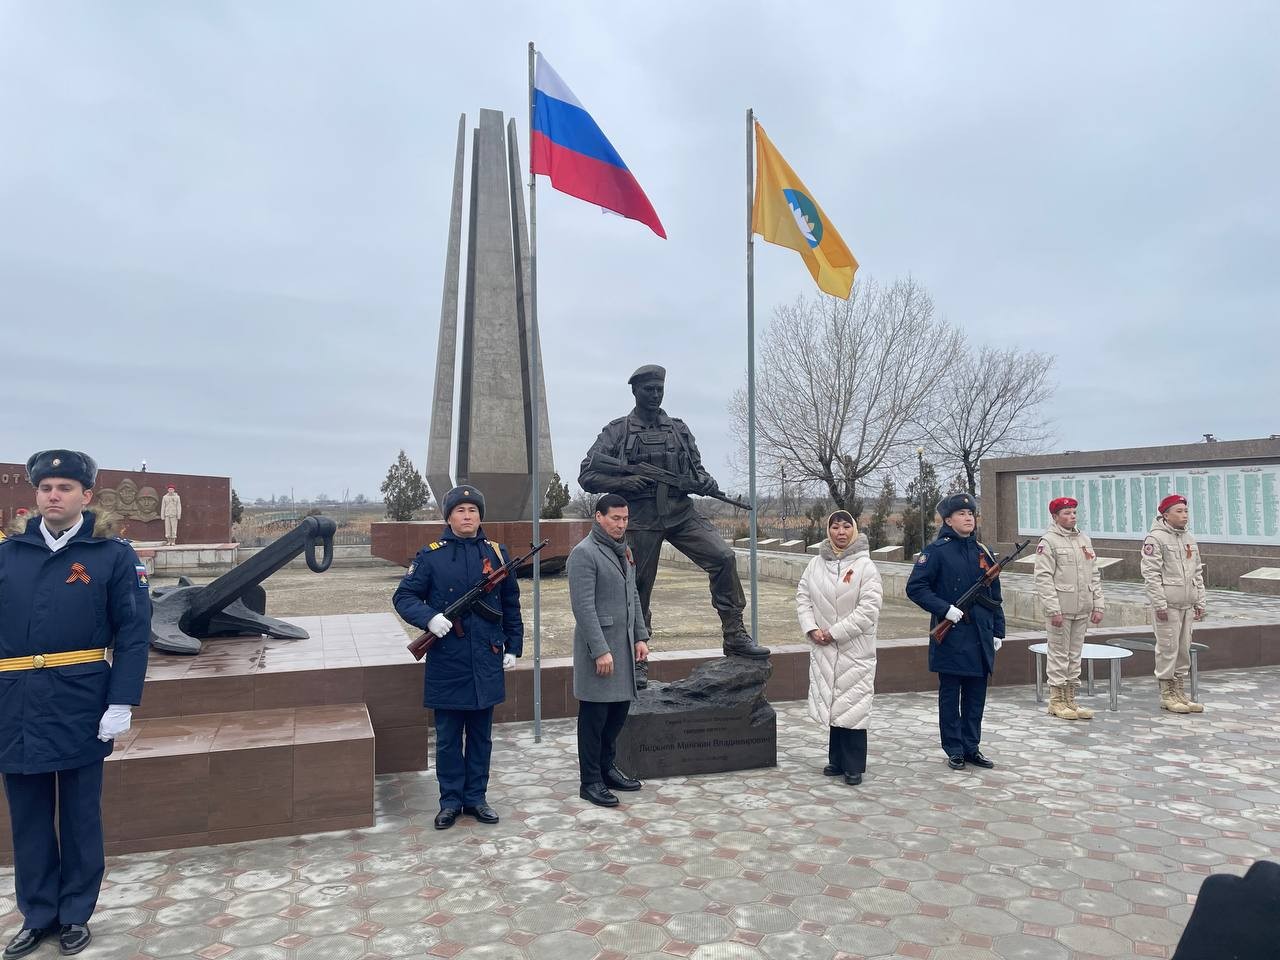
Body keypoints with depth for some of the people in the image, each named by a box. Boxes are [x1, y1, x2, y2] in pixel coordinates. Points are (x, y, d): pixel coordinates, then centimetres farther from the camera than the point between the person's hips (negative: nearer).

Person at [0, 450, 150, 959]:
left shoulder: (113, 555, -4)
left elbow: (134, 633, -6)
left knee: (80, 814, 10)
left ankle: (76, 914, 26)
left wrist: (122, 703, -12)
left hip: (80, 705, -3)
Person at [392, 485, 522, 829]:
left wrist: (513, 647, 7)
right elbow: (403, 597, -2)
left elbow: (511, 606, 10)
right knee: (448, 737, 9)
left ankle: (476, 797, 26)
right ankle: (451, 800, 23)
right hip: (446, 662, -2)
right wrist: (429, 618, -19)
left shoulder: (496, 554, 5)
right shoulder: (430, 556, -3)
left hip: (487, 662, 2)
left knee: (481, 735, 13)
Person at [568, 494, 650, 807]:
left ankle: (607, 767, 30)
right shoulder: (584, 553, -14)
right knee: (594, 716, 2)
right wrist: (600, 651, -20)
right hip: (598, 646, -8)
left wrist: (640, 637, 12)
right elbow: (584, 607, -18)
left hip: (624, 645, 8)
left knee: (619, 709, 14)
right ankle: (591, 782, 13)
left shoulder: (623, 551, 13)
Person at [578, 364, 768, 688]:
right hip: (640, 520, -3)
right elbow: (586, 475, 1)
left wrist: (706, 483, -5)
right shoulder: (617, 431, 4)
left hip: (681, 513, 3)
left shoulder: (678, 428, 15)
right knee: (637, 590, 2)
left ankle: (735, 636, -8)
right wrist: (624, 482, -15)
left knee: (723, 556, -16)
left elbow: (695, 469, 19)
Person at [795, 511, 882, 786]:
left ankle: (853, 766, 10)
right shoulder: (816, 564, 4)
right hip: (823, 648, 4)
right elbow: (803, 596, 8)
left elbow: (869, 609, -14)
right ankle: (837, 760, 26)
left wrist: (835, 632, -15)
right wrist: (811, 628, -7)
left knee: (852, 705, -2)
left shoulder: (865, 566, -9)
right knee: (831, 703, 13)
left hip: (855, 649, -4)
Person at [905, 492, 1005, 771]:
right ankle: (954, 750, 16)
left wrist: (998, 631, 12)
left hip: (981, 637, 5)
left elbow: (994, 597, 15)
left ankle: (972, 748, 23)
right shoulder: (937, 551, -7)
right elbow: (915, 587, -11)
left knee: (976, 696, 11)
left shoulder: (983, 552, 10)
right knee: (950, 696, 5)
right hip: (951, 637, -5)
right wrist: (944, 609, -18)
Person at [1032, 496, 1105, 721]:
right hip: (1061, 609, -6)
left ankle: (1070, 700, 20)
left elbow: (1094, 575, 16)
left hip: (1083, 609, 7)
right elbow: (1043, 578, -13)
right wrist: (1053, 609, -18)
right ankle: (1056, 702, 8)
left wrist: (1097, 605, 9)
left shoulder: (1084, 539, 14)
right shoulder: (1048, 541, -7)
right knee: (1059, 655, -1)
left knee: (1075, 655, 12)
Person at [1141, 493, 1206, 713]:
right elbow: (1151, 574, -14)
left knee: (1184, 649, 12)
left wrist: (1200, 602, 15)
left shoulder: (1189, 539, 15)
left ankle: (1180, 692, 21)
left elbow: (1197, 573, 20)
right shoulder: (1155, 538, -10)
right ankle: (1167, 695, 5)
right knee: (1168, 649, -4)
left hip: (1187, 605, 8)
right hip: (1168, 605, -8)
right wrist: (1160, 604, -17)